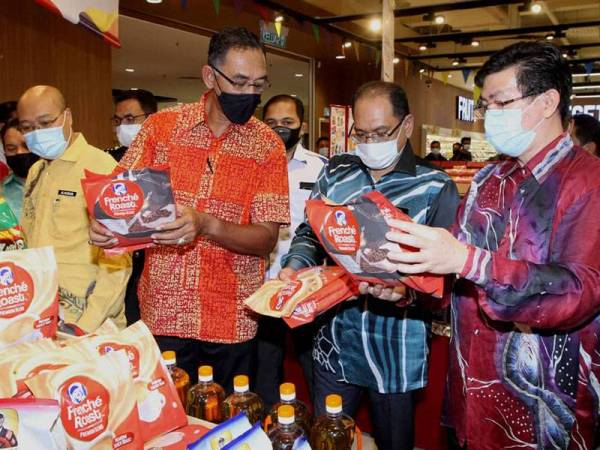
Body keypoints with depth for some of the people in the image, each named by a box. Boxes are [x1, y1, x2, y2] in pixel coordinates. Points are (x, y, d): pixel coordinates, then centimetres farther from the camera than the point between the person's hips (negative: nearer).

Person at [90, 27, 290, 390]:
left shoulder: (268, 145, -4)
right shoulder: (161, 126, 0)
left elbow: (266, 240, -9)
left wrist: (206, 225, -27)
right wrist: (106, 224, -17)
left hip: (232, 320, 0)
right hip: (163, 312, 1)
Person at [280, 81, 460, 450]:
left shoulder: (436, 189, -8)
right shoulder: (336, 173, 5)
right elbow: (309, 233, 11)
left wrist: (409, 289, -30)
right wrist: (295, 267, -9)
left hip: (398, 353, -3)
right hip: (336, 344, 4)